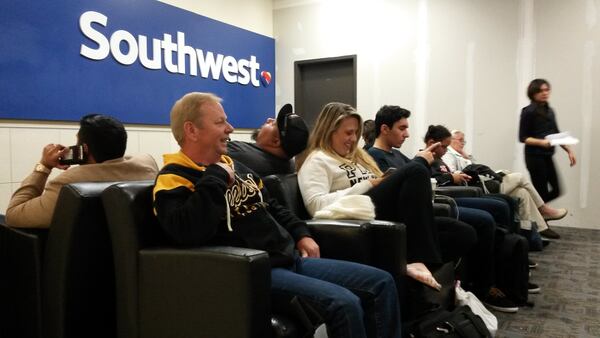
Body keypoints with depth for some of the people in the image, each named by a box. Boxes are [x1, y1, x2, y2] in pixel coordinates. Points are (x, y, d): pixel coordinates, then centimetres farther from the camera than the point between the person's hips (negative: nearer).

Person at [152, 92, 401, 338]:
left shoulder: (233, 165, 18)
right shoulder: (174, 179, -9)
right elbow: (188, 233, -30)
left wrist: (300, 234, 17)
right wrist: (215, 178, -20)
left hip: (291, 259, 9)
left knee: (382, 283, 4)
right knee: (344, 304, -28)